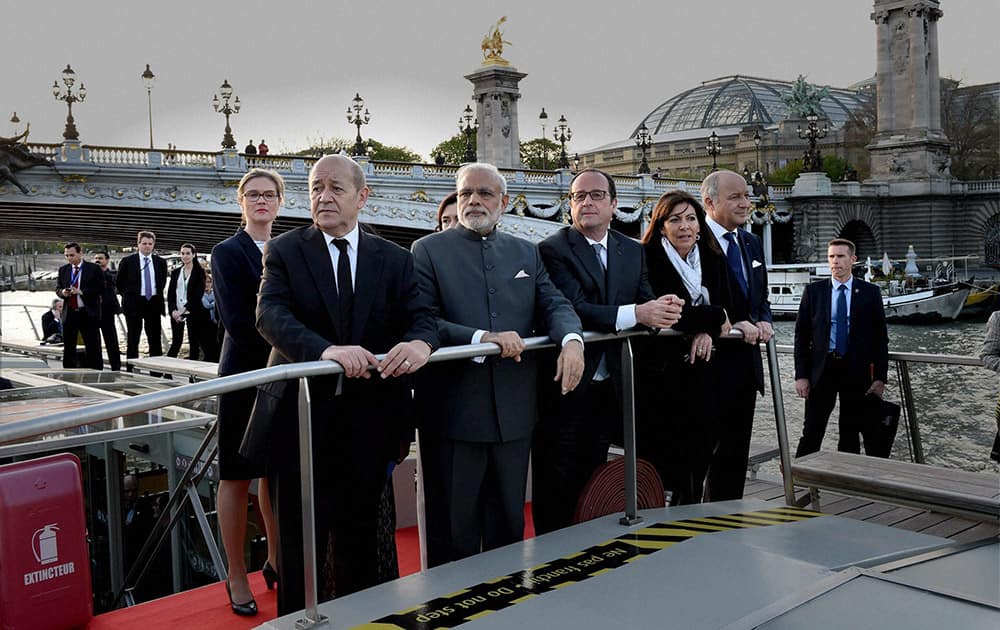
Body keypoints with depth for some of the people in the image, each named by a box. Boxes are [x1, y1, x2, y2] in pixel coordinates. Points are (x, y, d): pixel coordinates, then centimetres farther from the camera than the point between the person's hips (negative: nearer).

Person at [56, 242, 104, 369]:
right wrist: (63, 292, -8)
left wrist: (81, 291, -17)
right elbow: (57, 288, 15)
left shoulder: (94, 269, -2)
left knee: (93, 348, -1)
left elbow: (101, 289, -7)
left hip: (88, 314, -4)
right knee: (68, 348, 9)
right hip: (69, 314, 4)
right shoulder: (63, 270, 12)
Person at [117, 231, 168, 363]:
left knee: (155, 341, 3)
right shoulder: (128, 261, -1)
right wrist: (128, 296, 7)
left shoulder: (160, 262, 6)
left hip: (154, 304, 2)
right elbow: (119, 282, 9)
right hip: (134, 304, -2)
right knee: (132, 341, 2)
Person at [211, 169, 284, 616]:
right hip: (246, 374, -5)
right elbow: (238, 324, -14)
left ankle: (276, 561, 30)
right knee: (237, 476, 4)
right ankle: (237, 579, 15)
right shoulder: (228, 252, -5)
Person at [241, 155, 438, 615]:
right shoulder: (284, 251, -2)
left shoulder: (394, 259, 6)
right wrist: (327, 350, -36)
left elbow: (420, 316, -4)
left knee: (360, 539, 16)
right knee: (298, 543, 10)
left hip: (367, 421, 2)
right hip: (300, 417, -2)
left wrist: (420, 342, -30)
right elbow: (270, 316, -17)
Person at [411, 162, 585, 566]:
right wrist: (481, 339, -25)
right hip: (454, 412, -4)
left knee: (510, 525, 17)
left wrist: (572, 339, -16)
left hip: (515, 412, 4)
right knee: (454, 535, 6)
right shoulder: (428, 251, -1)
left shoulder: (526, 253, 14)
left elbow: (554, 304, 6)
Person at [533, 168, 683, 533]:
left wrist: (664, 311, -21)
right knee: (557, 495, 3)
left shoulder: (633, 252, 12)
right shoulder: (553, 250, -8)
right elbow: (574, 309, -21)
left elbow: (648, 304, 3)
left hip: (608, 390, 6)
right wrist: (637, 314, -30)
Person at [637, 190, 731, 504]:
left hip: (701, 375, 6)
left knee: (697, 460, 9)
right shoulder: (647, 259, -7)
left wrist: (707, 331, -12)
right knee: (659, 463, -4)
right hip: (660, 374, -5)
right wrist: (714, 316, -8)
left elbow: (726, 311, 10)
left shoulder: (714, 260, 12)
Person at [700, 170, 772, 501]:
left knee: (737, 454, 14)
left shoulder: (751, 243, 15)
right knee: (712, 451, 0)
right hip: (712, 363, -8)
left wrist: (763, 321, 1)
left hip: (746, 364, 8)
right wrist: (733, 325, -21)